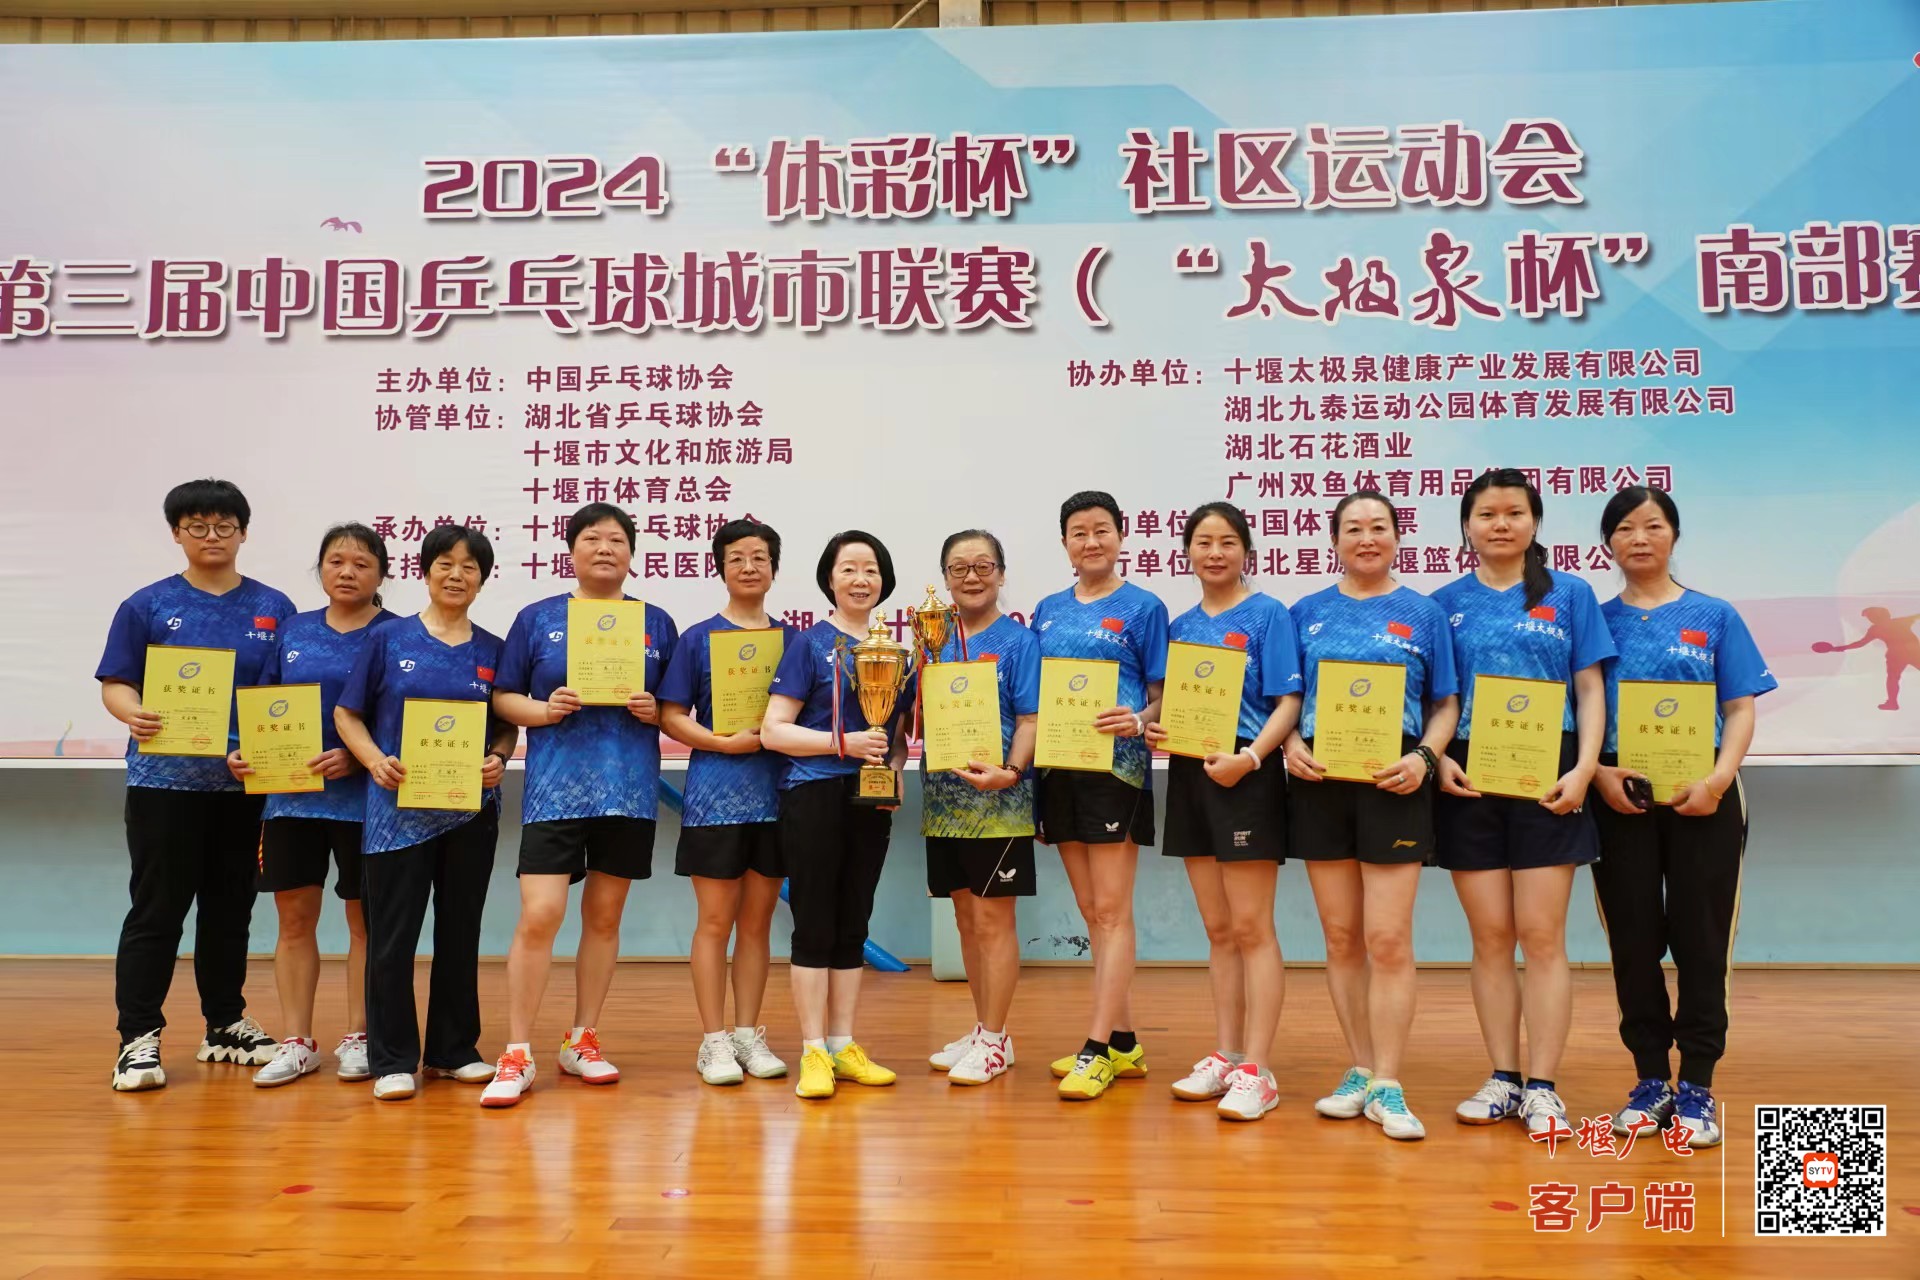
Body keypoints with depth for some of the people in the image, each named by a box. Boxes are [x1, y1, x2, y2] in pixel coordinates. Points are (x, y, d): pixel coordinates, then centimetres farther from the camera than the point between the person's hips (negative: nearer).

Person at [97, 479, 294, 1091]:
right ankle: (138, 1038, 10)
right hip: (164, 781, -2)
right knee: (157, 910, 0)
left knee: (230, 909, 13)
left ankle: (226, 1027, 25)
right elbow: (115, 684, -1)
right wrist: (133, 715, -23)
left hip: (246, 784, 3)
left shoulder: (273, 609, 7)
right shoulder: (147, 606, 2)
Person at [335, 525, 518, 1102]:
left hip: (471, 812, 2)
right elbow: (347, 714, 3)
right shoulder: (388, 639, 2)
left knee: (460, 932, 11)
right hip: (399, 807, -2)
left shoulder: (492, 650, 7)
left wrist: (498, 759, -8)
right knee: (392, 937, 1)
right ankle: (392, 1060, 13)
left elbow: (508, 725, 12)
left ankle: (455, 1050, 24)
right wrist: (375, 760, -13)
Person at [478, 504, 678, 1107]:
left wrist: (654, 711, -9)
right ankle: (516, 1054, 4)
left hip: (629, 789, 2)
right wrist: (545, 709, -12)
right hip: (555, 788, -2)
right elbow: (503, 698, 6)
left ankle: (583, 1042, 23)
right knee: (539, 915, -9)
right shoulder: (536, 619, 6)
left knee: (604, 916, 10)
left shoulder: (656, 623, 10)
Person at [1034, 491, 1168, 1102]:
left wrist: (1138, 721, -23)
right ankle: (1123, 1043, 21)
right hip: (1058, 769, 6)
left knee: (1111, 910, -4)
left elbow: (1163, 697, -3)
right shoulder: (1048, 612, 14)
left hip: (1116, 766, -6)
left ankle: (1097, 1048, 0)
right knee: (1092, 912, 11)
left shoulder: (1143, 607, 0)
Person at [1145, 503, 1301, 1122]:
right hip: (1189, 776, 6)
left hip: (1245, 776, -6)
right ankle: (1225, 1056, 20)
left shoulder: (1268, 615, -3)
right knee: (1218, 930, 12)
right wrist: (1151, 728, -5)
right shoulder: (1181, 626, 14)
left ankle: (1257, 1070, 2)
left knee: (1252, 929, -3)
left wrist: (1249, 757, -24)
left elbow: (1288, 703, -10)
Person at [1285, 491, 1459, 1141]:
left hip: (1392, 784, -2)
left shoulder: (1423, 613, 6)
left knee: (1388, 939, -5)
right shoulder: (1308, 613, 10)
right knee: (1341, 937, 8)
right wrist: (1291, 743, -7)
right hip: (1320, 782, 3)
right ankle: (1359, 1070, 21)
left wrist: (1423, 756, -12)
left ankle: (1387, 1086, 4)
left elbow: (1446, 704, 5)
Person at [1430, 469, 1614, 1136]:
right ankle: (1503, 1079, 16)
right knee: (1490, 937, 6)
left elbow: (1590, 689, 4)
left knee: (1541, 936, -2)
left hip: (1548, 780, -1)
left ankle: (1542, 1087, 7)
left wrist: (1584, 768, -9)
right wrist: (1438, 758, -8)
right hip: (1470, 781, 1)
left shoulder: (1570, 594, 7)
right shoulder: (1445, 603, 9)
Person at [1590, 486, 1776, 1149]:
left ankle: (1698, 1087, 13)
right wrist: (1599, 771, -13)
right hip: (1619, 796, 1)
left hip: (1701, 796, -1)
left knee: (1700, 938, 2)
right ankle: (1650, 1080, 18)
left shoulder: (1714, 616, 5)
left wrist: (1719, 778, -15)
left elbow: (1741, 709, 2)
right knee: (1634, 939, 6)